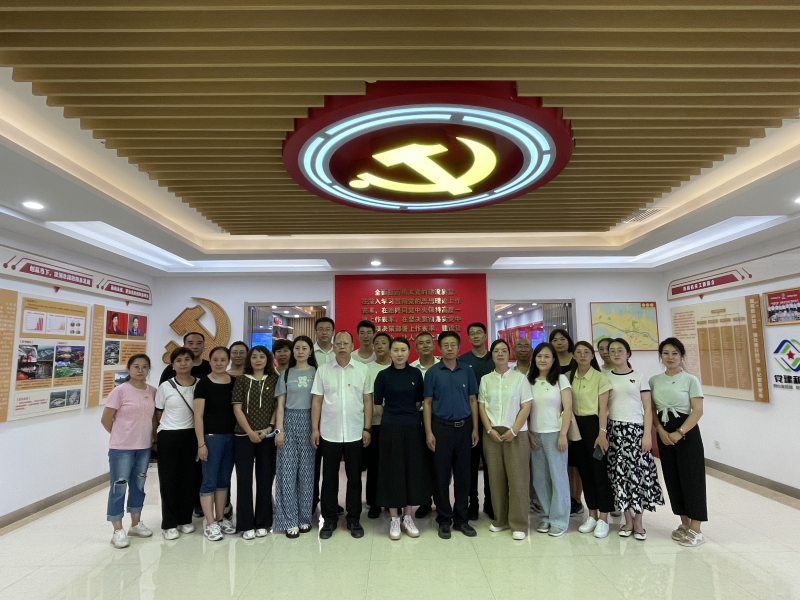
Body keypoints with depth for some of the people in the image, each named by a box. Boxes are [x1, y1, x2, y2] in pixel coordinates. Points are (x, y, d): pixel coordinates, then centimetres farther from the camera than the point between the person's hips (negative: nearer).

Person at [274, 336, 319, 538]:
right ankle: (290, 520, 10)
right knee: (287, 471, 1)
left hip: (309, 422, -1)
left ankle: (304, 517, 18)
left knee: (306, 471, 5)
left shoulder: (317, 372, 3)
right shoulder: (286, 374, 7)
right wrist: (279, 430, -4)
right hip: (289, 421, 1)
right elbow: (280, 405, 5)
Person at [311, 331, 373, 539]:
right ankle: (329, 520, 25)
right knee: (329, 478, 10)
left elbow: (367, 401, 3)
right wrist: (315, 429, -3)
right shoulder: (323, 370, 1)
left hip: (355, 434, 0)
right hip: (329, 434, 0)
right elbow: (316, 401, 2)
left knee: (354, 478, 10)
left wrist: (367, 429, -1)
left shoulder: (363, 369, 0)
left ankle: (354, 519, 25)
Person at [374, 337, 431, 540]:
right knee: (392, 471, 4)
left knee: (413, 470, 7)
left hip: (412, 428, 2)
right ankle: (394, 519, 19)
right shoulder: (383, 375, -3)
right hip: (390, 429, -2)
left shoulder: (415, 374, 1)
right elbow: (378, 404, 3)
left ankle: (407, 517, 23)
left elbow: (419, 401, 9)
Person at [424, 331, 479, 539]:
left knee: (463, 475, 10)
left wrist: (475, 429, 1)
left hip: (464, 427, 2)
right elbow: (427, 403, -1)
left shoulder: (468, 371, 3)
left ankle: (461, 519, 24)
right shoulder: (432, 372, -3)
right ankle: (444, 520, 21)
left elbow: (472, 400, 6)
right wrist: (429, 432, -7)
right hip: (441, 427, -2)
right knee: (442, 476, 7)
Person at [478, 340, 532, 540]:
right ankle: (500, 520, 20)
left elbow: (526, 406, -3)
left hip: (516, 433, -2)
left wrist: (513, 430, -12)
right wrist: (489, 430, -8)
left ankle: (519, 524, 9)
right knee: (496, 478, 6)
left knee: (517, 478, -1)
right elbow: (481, 407, 5)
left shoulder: (520, 378, 1)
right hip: (491, 433, 2)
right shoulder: (486, 380, 8)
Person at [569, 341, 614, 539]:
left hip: (594, 425, -4)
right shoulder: (569, 377, 6)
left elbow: (603, 409, -9)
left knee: (600, 471, 0)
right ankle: (592, 515, 22)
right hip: (576, 426, 4)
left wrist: (602, 433, -15)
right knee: (584, 472, 11)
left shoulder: (600, 378, -6)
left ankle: (603, 519, 12)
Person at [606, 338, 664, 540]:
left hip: (635, 429, -2)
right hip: (614, 430, 2)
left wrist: (647, 434, -7)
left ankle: (638, 523, 9)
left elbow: (647, 408, 1)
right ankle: (628, 521, 13)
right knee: (619, 473, 1)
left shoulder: (639, 378, 4)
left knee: (637, 472, -5)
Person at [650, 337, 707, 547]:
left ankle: (696, 530, 11)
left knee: (691, 478, 0)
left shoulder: (691, 380, -5)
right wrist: (661, 432, -10)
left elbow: (697, 411, -10)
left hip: (687, 433, -4)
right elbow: (652, 410, 5)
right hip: (664, 433, 4)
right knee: (672, 478, 10)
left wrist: (679, 433, -18)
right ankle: (685, 523, 24)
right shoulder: (654, 380, 6)